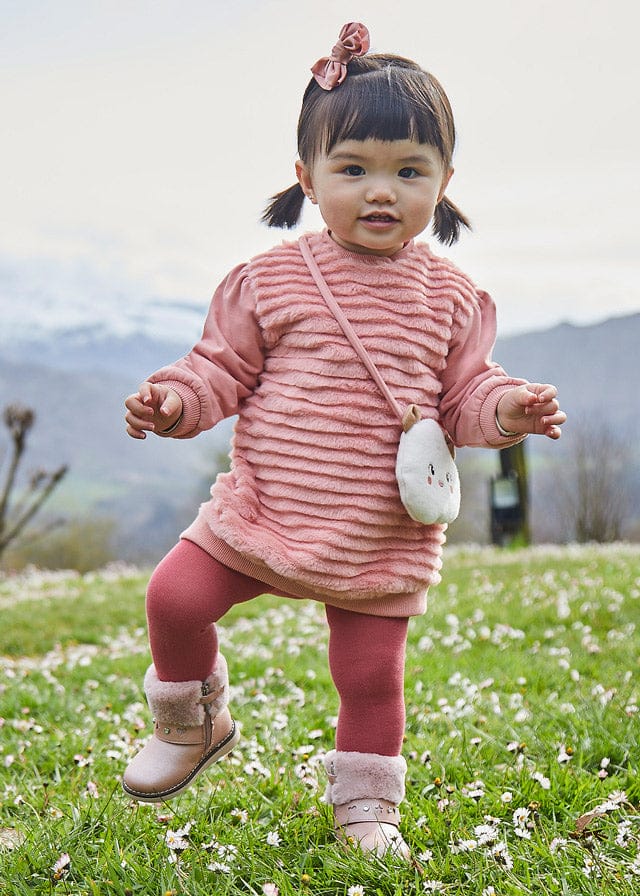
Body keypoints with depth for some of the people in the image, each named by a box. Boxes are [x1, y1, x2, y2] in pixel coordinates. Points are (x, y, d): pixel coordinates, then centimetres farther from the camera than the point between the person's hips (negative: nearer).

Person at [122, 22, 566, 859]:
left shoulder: (449, 297, 1)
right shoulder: (273, 279, -3)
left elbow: (464, 393, 6)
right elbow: (223, 367, 3)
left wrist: (506, 409, -15)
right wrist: (176, 396, -16)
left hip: (382, 536, 0)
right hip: (262, 509, 0)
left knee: (371, 673, 4)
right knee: (176, 598, -6)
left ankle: (367, 805, 29)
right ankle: (192, 725, 23)